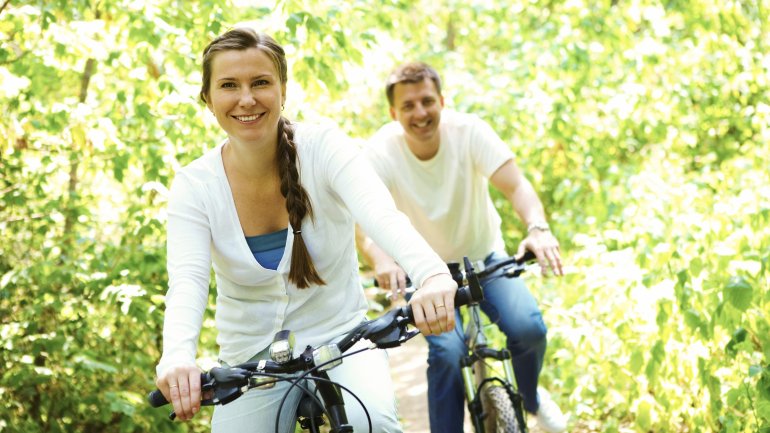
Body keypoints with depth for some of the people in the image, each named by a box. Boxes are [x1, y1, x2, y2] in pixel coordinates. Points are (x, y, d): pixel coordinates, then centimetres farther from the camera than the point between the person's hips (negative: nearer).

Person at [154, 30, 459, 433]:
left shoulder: (324, 147, -13)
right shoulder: (193, 186, -8)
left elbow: (381, 214, -31)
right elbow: (186, 281, -23)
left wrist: (434, 275, -53)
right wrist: (177, 358, -46)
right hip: (251, 355, 2)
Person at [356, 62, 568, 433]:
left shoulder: (469, 131, -20)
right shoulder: (380, 152, -21)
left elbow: (515, 185, -31)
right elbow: (363, 219, -33)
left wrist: (537, 228, -53)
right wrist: (380, 258, -56)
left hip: (485, 256, 1)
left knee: (529, 328, -21)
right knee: (447, 351, -25)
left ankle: (531, 397, 13)